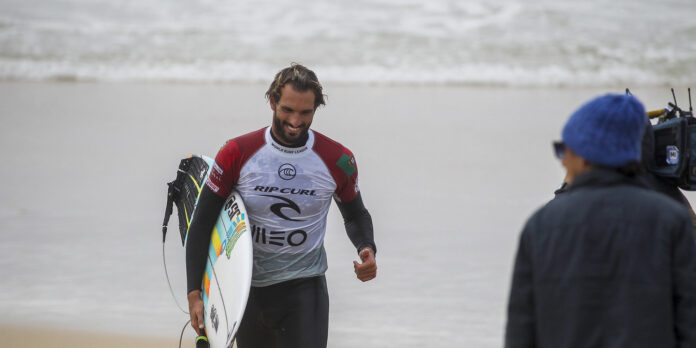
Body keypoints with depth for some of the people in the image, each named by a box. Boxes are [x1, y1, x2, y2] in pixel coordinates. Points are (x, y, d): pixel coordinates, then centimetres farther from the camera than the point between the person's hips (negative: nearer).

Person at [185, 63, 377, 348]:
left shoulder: (338, 160, -4)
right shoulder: (237, 154, -8)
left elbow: (355, 215, 15)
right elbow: (202, 223, -4)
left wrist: (367, 249, -8)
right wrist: (194, 293, -12)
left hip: (305, 290, -1)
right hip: (249, 290, 1)